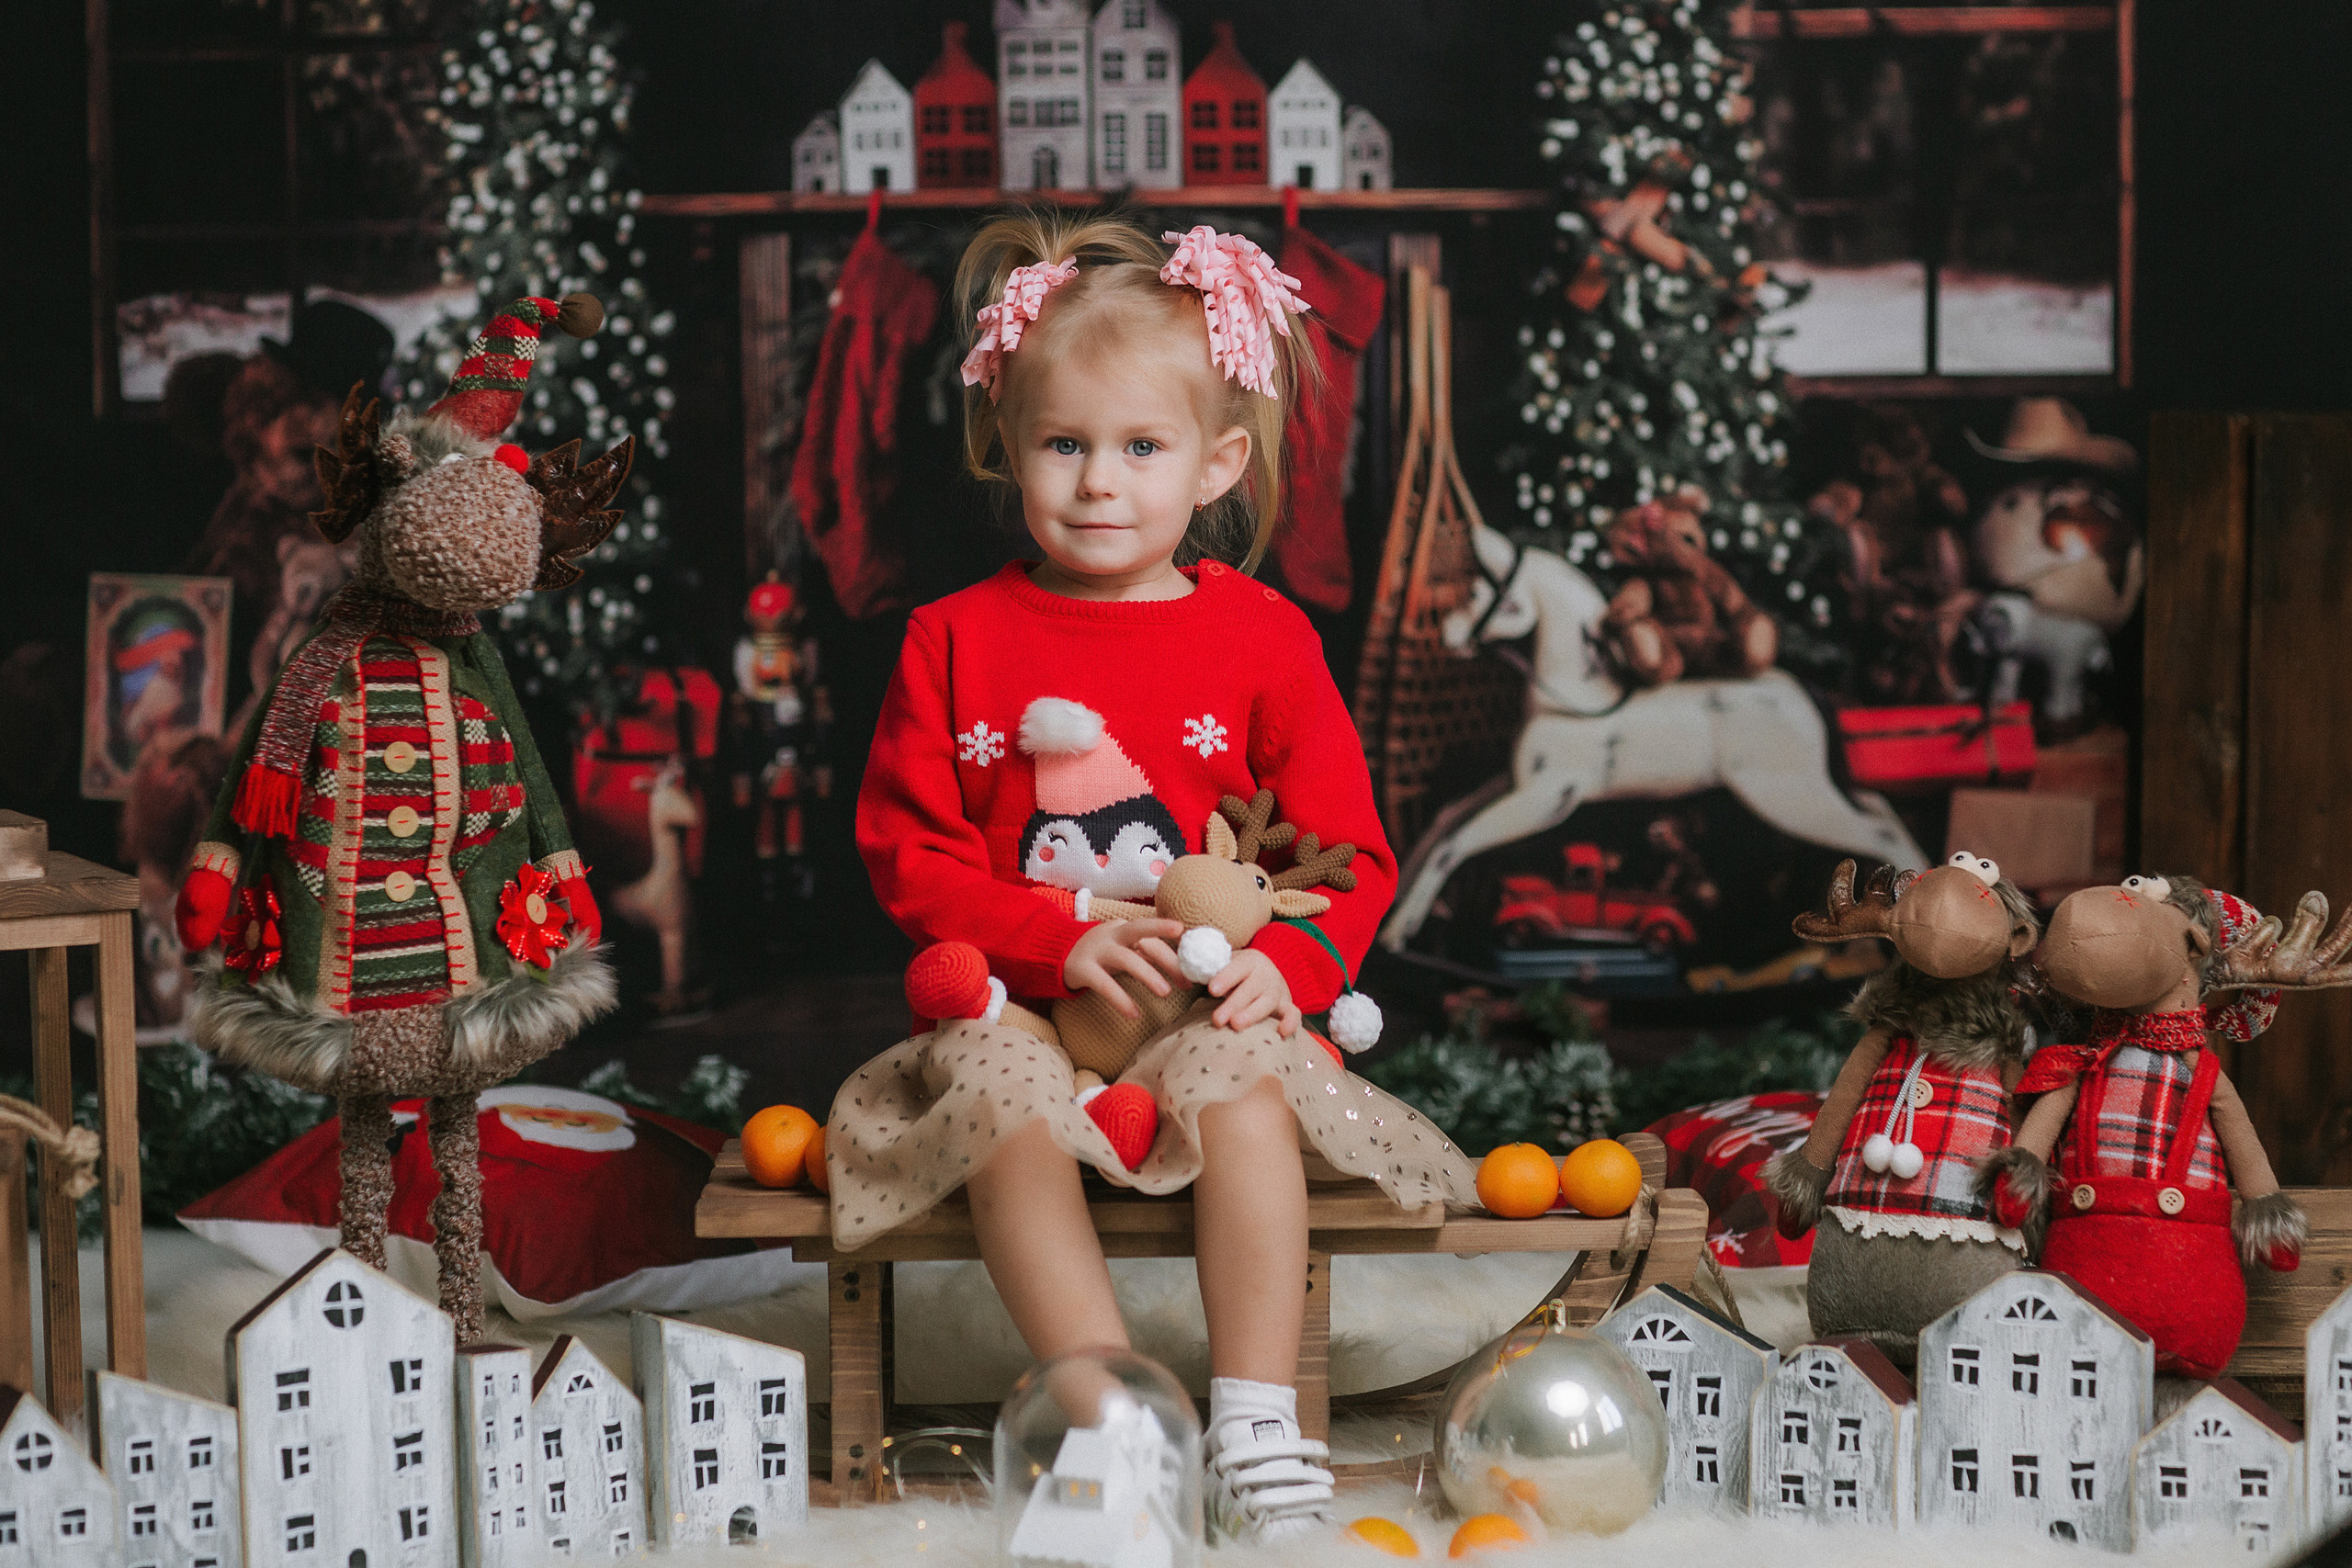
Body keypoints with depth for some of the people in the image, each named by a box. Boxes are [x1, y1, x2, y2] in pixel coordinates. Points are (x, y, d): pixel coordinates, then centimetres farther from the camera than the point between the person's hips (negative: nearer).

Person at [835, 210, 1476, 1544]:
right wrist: (1057, 939, -15)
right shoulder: (957, 641, 4)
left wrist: (1289, 961, -18)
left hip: (1210, 1003, 0)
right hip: (1017, 1007, 1)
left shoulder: (1261, 637, 3)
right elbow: (910, 856, 1)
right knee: (999, 1092, -30)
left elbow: (1349, 850, 4)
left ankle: (1258, 1420, -27)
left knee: (1242, 1082, -31)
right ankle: (1112, 1410, -32)